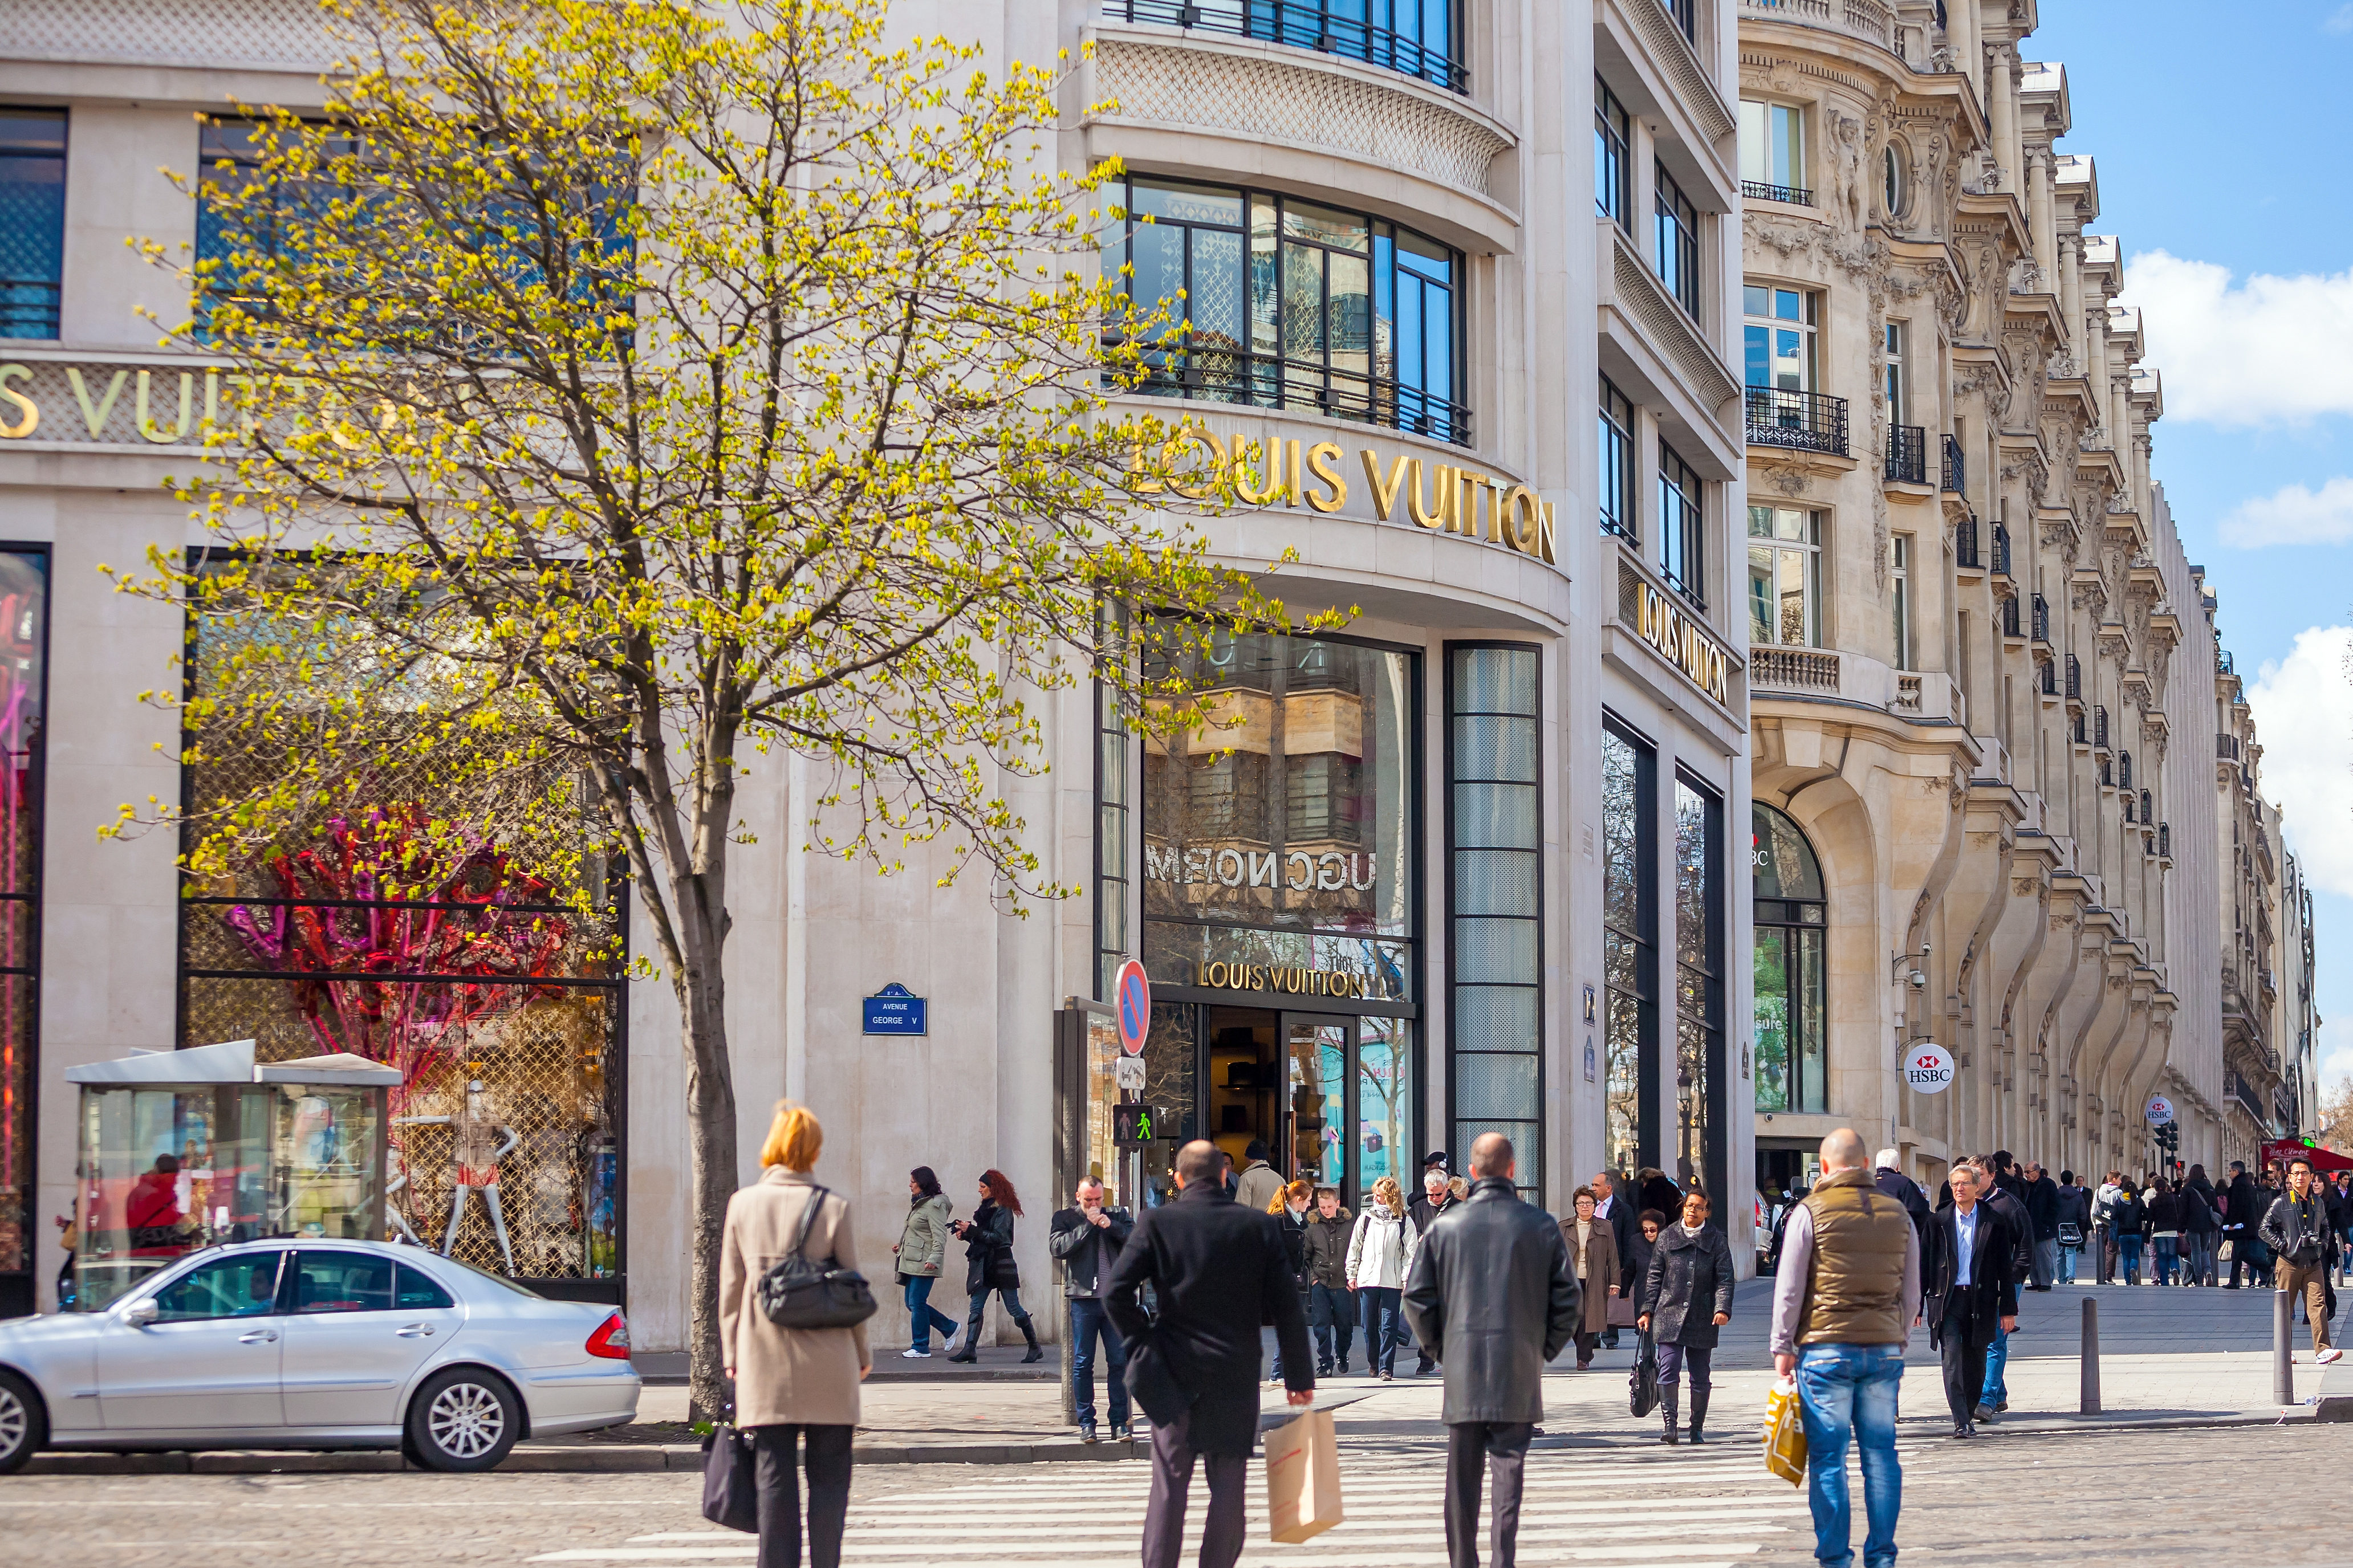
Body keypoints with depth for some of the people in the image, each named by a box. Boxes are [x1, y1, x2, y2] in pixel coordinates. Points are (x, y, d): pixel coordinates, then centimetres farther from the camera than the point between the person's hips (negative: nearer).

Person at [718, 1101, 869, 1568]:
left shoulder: (743, 1204, 1)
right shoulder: (833, 1207, -4)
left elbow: (730, 1288, 4)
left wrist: (731, 1353, 12)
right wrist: (861, 1353, 11)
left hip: (764, 1361, 1)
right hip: (827, 1363, -1)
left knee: (774, 1476, 5)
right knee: (829, 1474, 5)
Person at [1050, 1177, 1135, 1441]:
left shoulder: (1118, 1216, 13)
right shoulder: (1065, 1217, 7)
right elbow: (1057, 1247, -9)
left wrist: (1111, 1226, -11)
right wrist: (1088, 1225, -10)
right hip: (1083, 1298, -1)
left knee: (1120, 1360, 0)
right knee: (1083, 1362, 2)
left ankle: (1119, 1422, 5)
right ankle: (1086, 1423, 8)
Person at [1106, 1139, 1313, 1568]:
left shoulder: (1157, 1222, -4)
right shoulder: (1259, 1226, -1)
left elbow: (1116, 1292, -12)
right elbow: (1287, 1307, -1)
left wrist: (1143, 1344, 1)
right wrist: (1299, 1377, 4)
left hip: (1174, 1373, 0)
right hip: (1236, 1376, 0)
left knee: (1169, 1485, 5)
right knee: (1228, 1487, 7)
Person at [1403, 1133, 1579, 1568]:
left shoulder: (1444, 1225, 1)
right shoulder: (1540, 1225, 0)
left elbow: (1417, 1297, 0)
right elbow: (1566, 1298, 0)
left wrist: (1440, 1348, 11)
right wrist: (1546, 1348, 10)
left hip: (1461, 1370, 1)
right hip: (1520, 1372, -1)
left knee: (1462, 1476, 9)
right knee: (1508, 1471, -1)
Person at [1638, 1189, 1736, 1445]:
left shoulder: (1716, 1240, 6)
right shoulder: (1667, 1238, 8)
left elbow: (1725, 1278, 1)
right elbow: (1655, 1277, 11)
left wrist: (1723, 1309, -13)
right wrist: (1647, 1310, 4)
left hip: (1702, 1319, 0)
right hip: (1669, 1315, 0)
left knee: (1700, 1378, 5)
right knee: (1668, 1372, -12)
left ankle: (1697, 1429, 15)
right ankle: (1670, 1424, -9)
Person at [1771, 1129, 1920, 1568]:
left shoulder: (1811, 1211, -4)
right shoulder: (1898, 1214, 9)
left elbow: (1789, 1289, -4)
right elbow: (1912, 1293, 13)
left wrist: (1782, 1347, 3)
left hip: (1826, 1349, -4)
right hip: (1885, 1350, 4)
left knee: (1827, 1457, 0)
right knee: (1881, 1453, 8)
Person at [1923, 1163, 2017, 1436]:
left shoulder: (1994, 1221, 5)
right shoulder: (1939, 1221, 5)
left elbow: (2004, 1267, 7)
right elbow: (1925, 1265, 8)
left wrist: (2008, 1308, 4)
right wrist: (1917, 1305, 6)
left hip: (1981, 1301, 1)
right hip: (1947, 1299, -1)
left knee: (1975, 1364, 6)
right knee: (1952, 1359, -14)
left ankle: (1968, 1417, 21)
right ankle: (1961, 1422, -17)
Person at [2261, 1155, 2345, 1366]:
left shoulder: (2318, 1202, 11)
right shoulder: (2281, 1203, -2)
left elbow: (2326, 1227, 25)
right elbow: (2266, 1229, -2)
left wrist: (2323, 1244, 9)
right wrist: (2282, 1245, -9)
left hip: (2314, 1264, 3)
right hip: (2289, 1263, -2)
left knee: (2318, 1304, -9)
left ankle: (2323, 1350, -15)